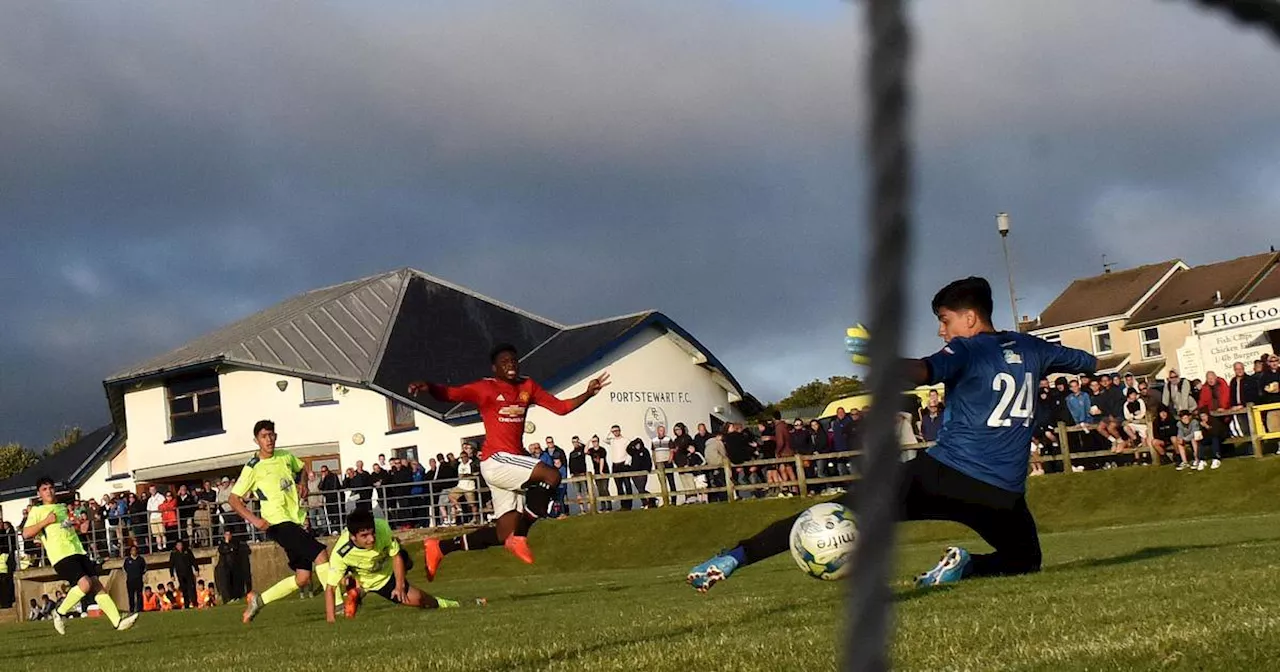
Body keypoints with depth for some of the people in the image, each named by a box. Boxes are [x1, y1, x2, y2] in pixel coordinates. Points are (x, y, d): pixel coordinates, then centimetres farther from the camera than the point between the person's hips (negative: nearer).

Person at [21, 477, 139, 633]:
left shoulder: (62, 507, 24)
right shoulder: (37, 510, 4)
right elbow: (26, 534, -7)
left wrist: (79, 527, 19)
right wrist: (46, 521, -14)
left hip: (77, 551, 7)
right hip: (60, 555, -7)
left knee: (96, 585, -6)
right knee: (85, 583, -24)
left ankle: (117, 621, -13)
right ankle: (60, 613, -3)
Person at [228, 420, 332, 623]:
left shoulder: (286, 457, 11)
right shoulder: (253, 468, -5)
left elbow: (300, 469, 34)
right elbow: (233, 499, -3)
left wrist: (302, 484, 12)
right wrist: (254, 520, -14)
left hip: (298, 520, 7)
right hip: (278, 522, -7)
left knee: (303, 578, 3)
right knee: (320, 553, -22)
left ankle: (259, 599, 16)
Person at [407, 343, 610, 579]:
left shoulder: (527, 387, 13)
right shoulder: (485, 388, -4)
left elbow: (560, 407, 13)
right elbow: (449, 393, -13)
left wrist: (588, 394, -1)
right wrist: (429, 388, -34)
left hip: (513, 463, 8)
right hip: (496, 461, -7)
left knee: (504, 534, 7)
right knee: (551, 476, -25)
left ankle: (440, 548, 17)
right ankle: (519, 536, -14)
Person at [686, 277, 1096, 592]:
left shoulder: (966, 350, 0)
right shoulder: (1030, 348, 15)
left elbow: (922, 371, -24)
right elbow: (1091, 362, 34)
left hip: (941, 475, -3)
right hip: (1002, 495, 3)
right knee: (1025, 561, 30)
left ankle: (734, 557, -12)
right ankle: (967, 568, -2)